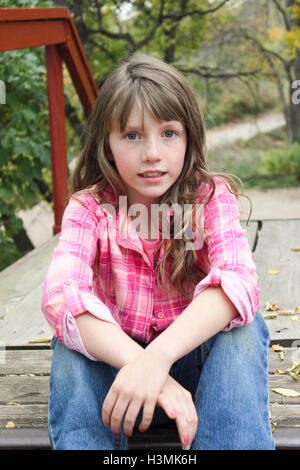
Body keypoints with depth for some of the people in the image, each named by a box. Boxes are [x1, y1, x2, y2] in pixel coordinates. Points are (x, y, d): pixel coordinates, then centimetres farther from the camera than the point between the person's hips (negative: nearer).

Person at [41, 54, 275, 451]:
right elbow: (60, 294, -30)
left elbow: (238, 280, -33)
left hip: (197, 359, 0)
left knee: (241, 329, -31)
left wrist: (158, 357, -48)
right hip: (115, 356, 1)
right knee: (72, 339, -30)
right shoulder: (89, 209, -11)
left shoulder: (212, 197, -12)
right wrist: (136, 361, -47)